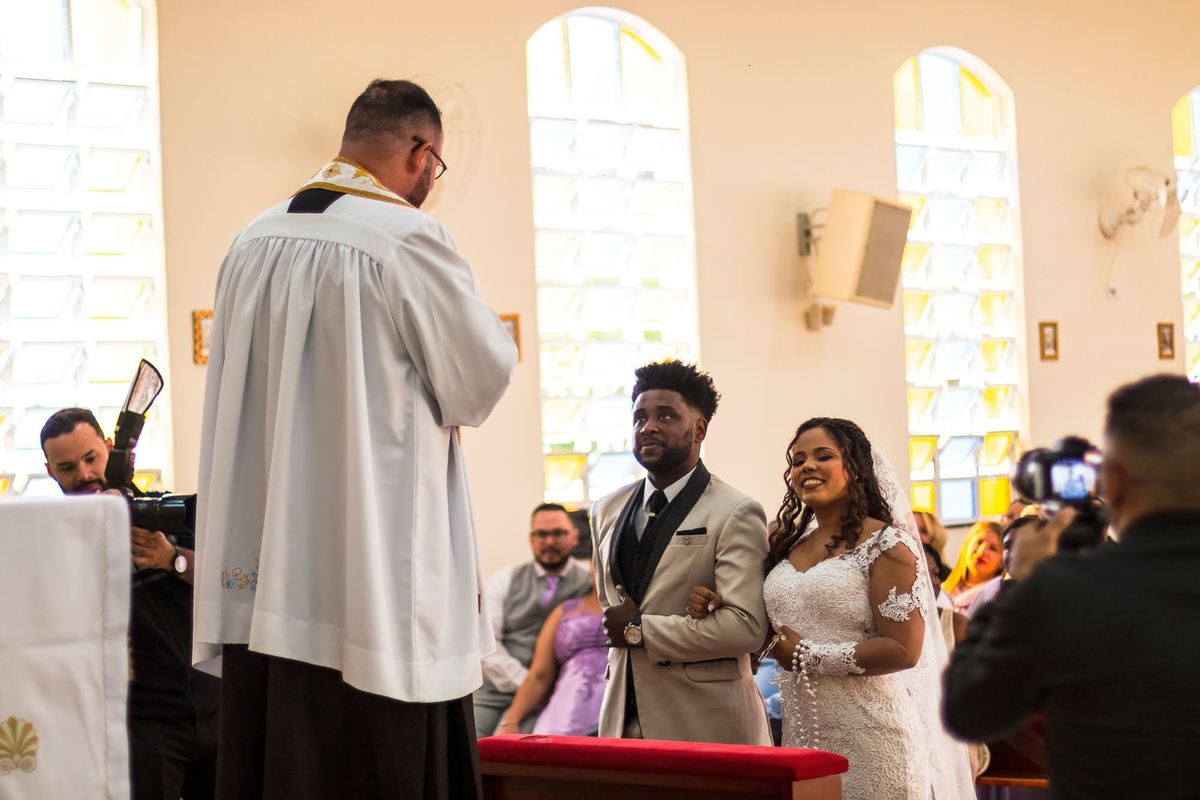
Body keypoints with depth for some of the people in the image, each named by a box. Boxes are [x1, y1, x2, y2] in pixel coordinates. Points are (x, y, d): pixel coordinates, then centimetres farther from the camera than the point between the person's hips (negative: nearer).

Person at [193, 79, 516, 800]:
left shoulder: (253, 242, 7)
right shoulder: (408, 239, -12)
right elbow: (484, 380, -6)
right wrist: (489, 329, 16)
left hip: (267, 558, 6)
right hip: (376, 564, -6)